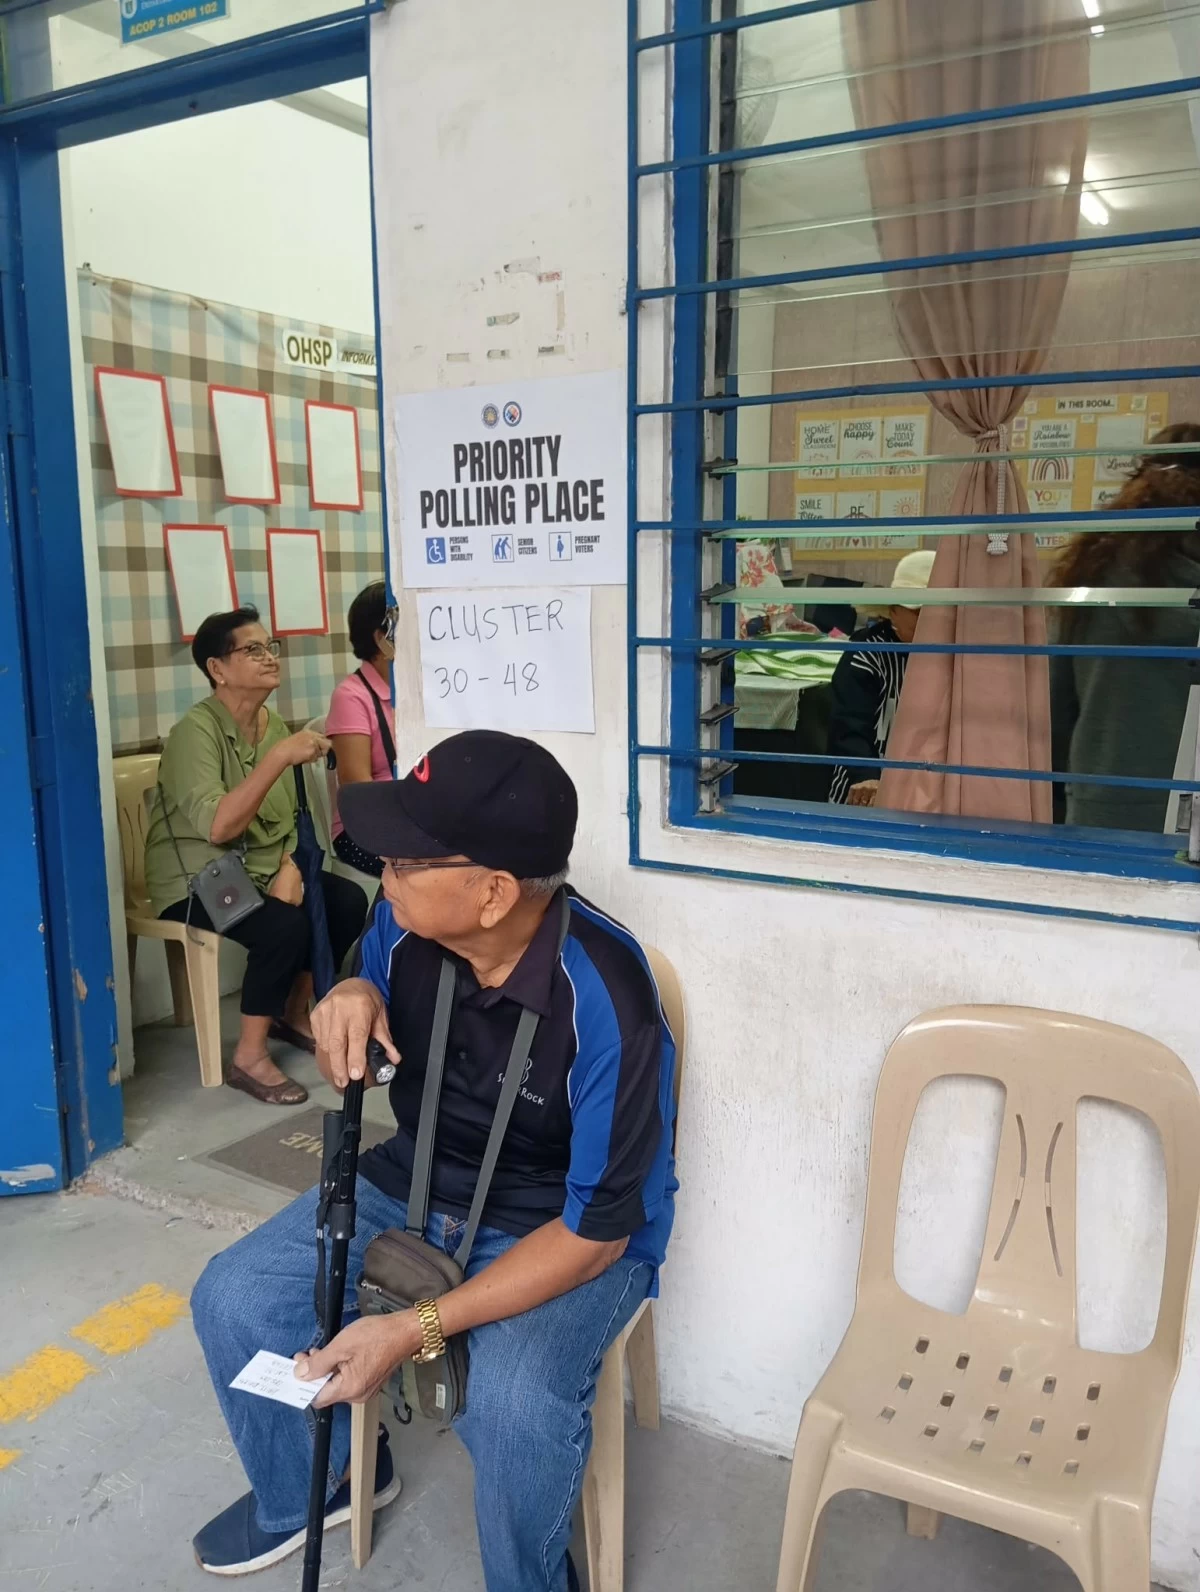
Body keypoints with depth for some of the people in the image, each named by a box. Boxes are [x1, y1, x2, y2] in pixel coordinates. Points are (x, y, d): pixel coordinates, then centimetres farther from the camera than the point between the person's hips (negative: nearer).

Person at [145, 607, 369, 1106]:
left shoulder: (274, 724, 4)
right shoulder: (196, 729, -21)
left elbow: (285, 817, 9)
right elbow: (217, 827, -33)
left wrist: (289, 867, -11)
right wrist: (281, 756, -37)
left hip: (258, 872, 8)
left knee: (348, 899, -10)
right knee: (284, 924, -29)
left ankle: (294, 1014, 11)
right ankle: (249, 1059, -12)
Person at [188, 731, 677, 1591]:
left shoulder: (603, 1002, -32)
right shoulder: (406, 924, -16)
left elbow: (594, 1232, -24)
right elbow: (362, 1063, 5)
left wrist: (416, 1329, -28)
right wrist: (351, 1003, -20)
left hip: (566, 1229, -5)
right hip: (416, 1184, 6)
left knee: (513, 1408, -30)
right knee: (232, 1298, -3)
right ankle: (307, 1486, 27)